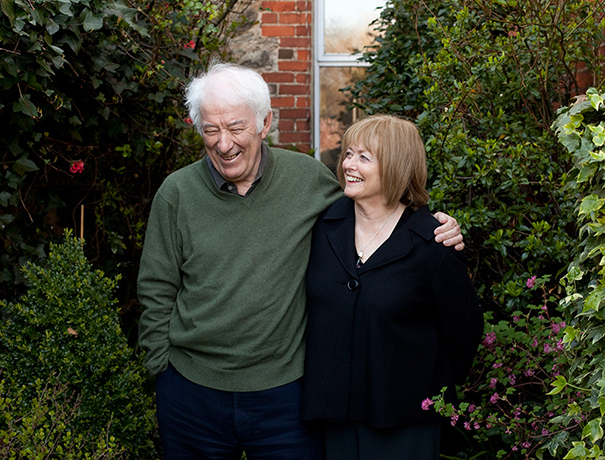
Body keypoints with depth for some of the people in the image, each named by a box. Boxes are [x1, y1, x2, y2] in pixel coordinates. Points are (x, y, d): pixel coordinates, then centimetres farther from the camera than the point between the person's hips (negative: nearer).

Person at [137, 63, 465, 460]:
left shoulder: (309, 177, -3)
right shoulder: (177, 193, -2)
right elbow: (157, 292, 4)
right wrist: (162, 367, 1)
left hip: (285, 392, 0)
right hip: (192, 392, 1)